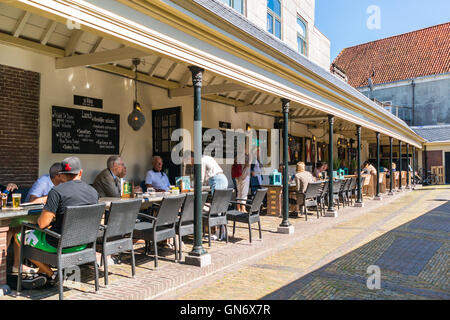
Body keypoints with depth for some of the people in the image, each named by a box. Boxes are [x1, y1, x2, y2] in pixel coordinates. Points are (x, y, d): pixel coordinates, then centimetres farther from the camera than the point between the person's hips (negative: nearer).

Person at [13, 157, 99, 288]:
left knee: (18, 237, 19)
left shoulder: (57, 191, -18)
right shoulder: (94, 192, 0)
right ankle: (41, 273, 31)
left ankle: (51, 274, 21)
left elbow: (42, 223, -19)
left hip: (61, 244, -6)